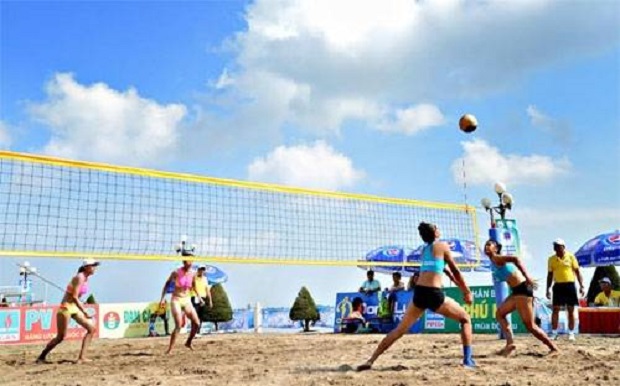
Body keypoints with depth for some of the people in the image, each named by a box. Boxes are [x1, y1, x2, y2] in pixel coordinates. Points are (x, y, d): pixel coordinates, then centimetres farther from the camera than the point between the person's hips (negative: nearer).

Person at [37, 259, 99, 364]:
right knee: (61, 337, -2)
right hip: (66, 307, -9)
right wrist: (84, 312, -25)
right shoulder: (79, 278, -19)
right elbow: (74, 297, -25)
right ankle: (41, 357, 17)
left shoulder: (85, 278, 8)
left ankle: (82, 357, 1)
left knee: (91, 328, 0)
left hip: (74, 307, 9)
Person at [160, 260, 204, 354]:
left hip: (187, 300, 5)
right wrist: (162, 298, -9)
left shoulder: (192, 273, -2)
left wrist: (199, 296, 8)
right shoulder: (176, 273, -14)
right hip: (176, 300, -5)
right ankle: (170, 349, -3)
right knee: (178, 326, -15)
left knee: (197, 323, -1)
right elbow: (167, 283, -3)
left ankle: (188, 342, 21)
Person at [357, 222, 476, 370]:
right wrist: (467, 291, 19)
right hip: (434, 293, -6)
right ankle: (467, 360, 8)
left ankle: (370, 361, 7)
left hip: (419, 293, 6)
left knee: (400, 329, 13)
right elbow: (455, 271, 8)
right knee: (465, 319, 16)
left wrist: (460, 286, 40)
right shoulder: (442, 246, 3)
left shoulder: (424, 249, 22)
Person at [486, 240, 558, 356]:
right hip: (517, 291, 10)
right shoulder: (494, 263, 21)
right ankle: (510, 343, 5)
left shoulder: (496, 258, -6)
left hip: (522, 289, -10)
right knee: (499, 313, 11)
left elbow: (515, 259, -22)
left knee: (530, 325, -5)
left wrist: (527, 277, -29)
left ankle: (553, 348, 8)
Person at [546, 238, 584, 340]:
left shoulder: (570, 256, 0)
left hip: (570, 285, -1)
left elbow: (577, 271, 2)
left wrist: (581, 286, -5)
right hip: (558, 286, 1)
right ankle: (554, 333, 3)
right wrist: (548, 289, 7)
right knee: (555, 309, -1)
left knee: (571, 310, 4)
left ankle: (571, 333, 12)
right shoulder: (551, 259, 6)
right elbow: (550, 275, 11)